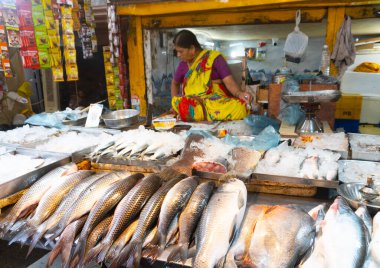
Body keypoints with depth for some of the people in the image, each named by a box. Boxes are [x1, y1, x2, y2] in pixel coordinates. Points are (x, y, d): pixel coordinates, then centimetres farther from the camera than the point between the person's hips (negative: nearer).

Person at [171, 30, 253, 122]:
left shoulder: (215, 58, 1)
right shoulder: (183, 64, 13)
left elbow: (229, 82, -8)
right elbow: (174, 83, 31)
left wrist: (239, 94, -30)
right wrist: (175, 103, 15)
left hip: (217, 102, -2)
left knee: (240, 108, -35)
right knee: (182, 106, -35)